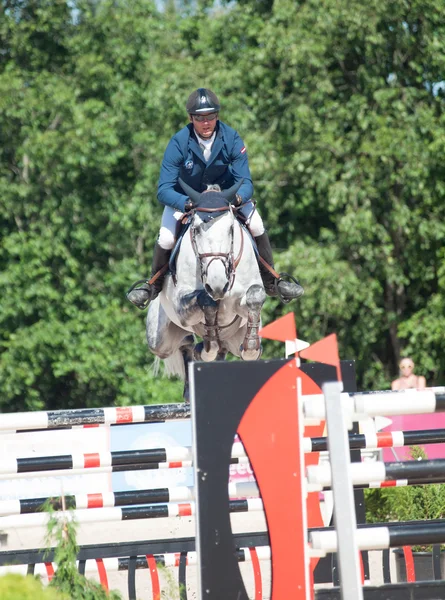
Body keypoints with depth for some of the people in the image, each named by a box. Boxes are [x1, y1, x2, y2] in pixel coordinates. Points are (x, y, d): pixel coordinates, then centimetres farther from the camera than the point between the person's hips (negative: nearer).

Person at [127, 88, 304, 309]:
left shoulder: (232, 139, -22)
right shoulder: (178, 143, -26)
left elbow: (245, 182, -20)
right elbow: (163, 190, -28)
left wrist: (239, 197, -45)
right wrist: (187, 204, -49)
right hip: (184, 197, -1)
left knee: (256, 226, -21)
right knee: (165, 238, -23)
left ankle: (270, 282, -3)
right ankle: (154, 286, 6)